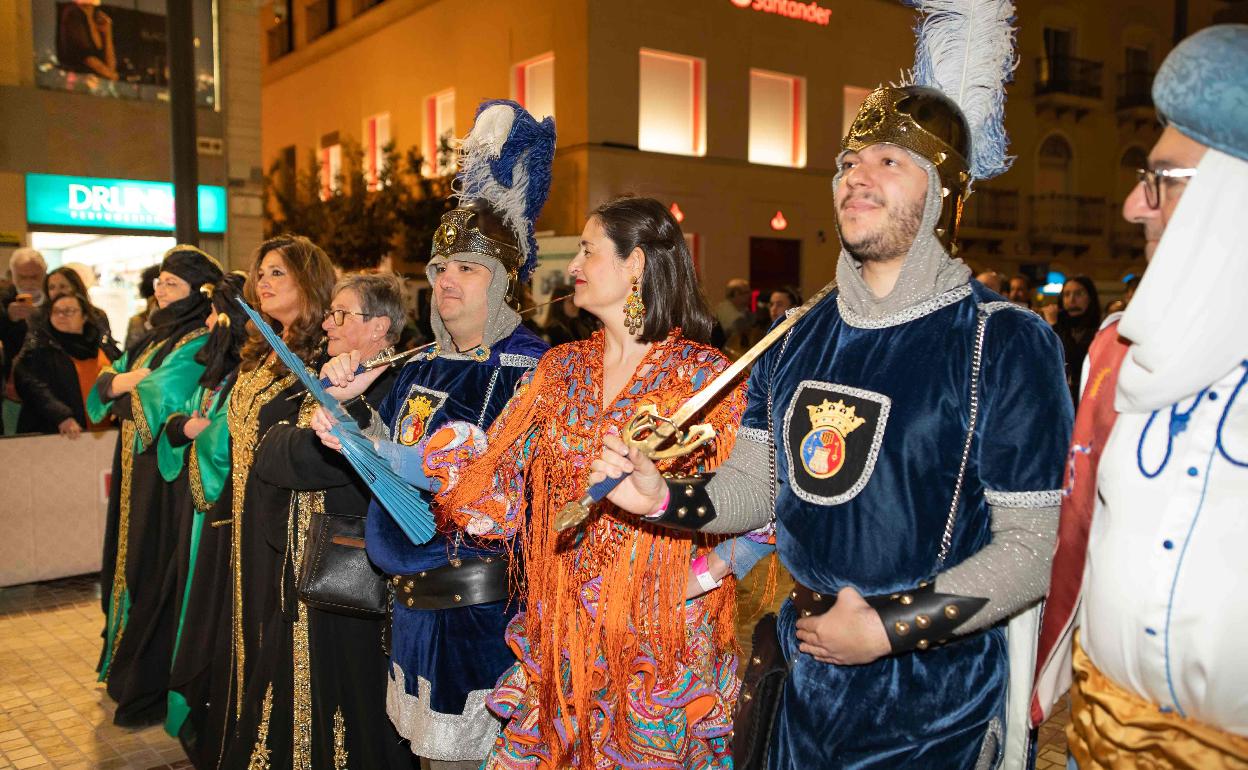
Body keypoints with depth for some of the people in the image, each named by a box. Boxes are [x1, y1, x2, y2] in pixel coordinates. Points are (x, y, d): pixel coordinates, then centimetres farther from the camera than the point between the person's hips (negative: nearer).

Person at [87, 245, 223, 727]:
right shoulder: (153, 337, 14)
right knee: (130, 562, 18)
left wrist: (125, 383, -8)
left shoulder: (199, 344, -14)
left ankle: (152, 691, 9)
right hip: (136, 468, 9)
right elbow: (103, 388, 7)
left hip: (167, 472, -9)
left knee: (155, 573, -2)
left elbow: (161, 399, -27)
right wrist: (135, 379, -12)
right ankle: (125, 665, 34)